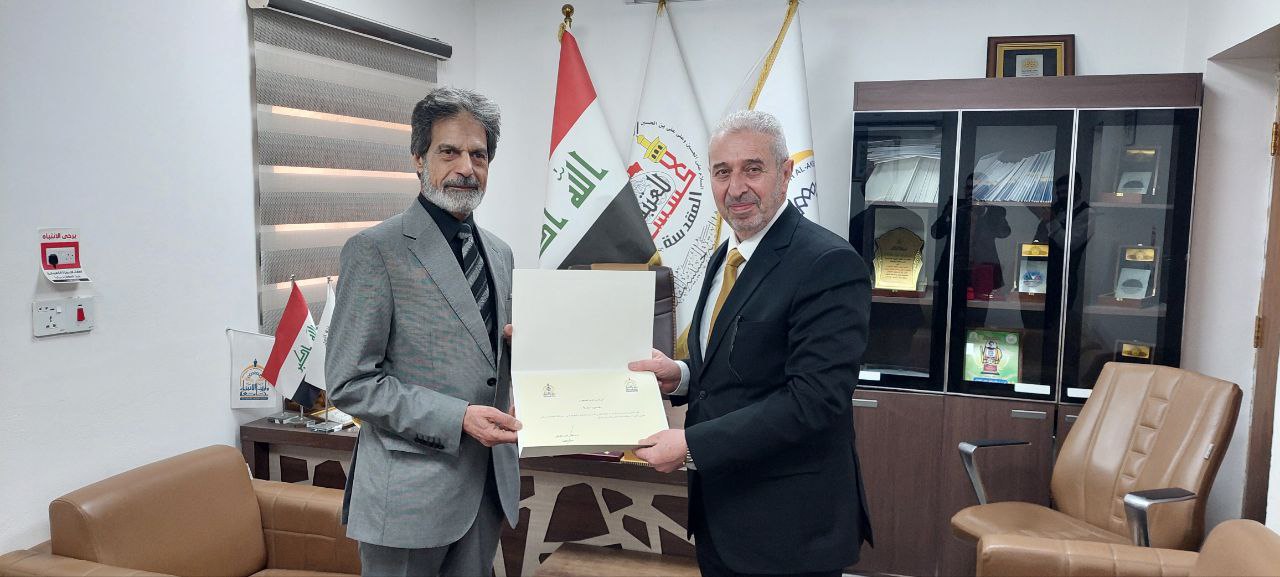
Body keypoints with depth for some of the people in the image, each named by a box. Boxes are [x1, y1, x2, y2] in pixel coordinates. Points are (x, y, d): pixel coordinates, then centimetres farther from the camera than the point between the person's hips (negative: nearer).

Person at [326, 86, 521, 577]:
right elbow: (350, 383, -14)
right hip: (411, 491, -6)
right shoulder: (376, 250, -11)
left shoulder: (499, 252, 10)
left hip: (489, 481, 6)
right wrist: (457, 419, -21)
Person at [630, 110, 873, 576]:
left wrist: (691, 445, -24)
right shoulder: (726, 256, 9)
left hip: (786, 526, -7)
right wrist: (681, 377, -2)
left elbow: (814, 398, -25)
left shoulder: (829, 264, -18)